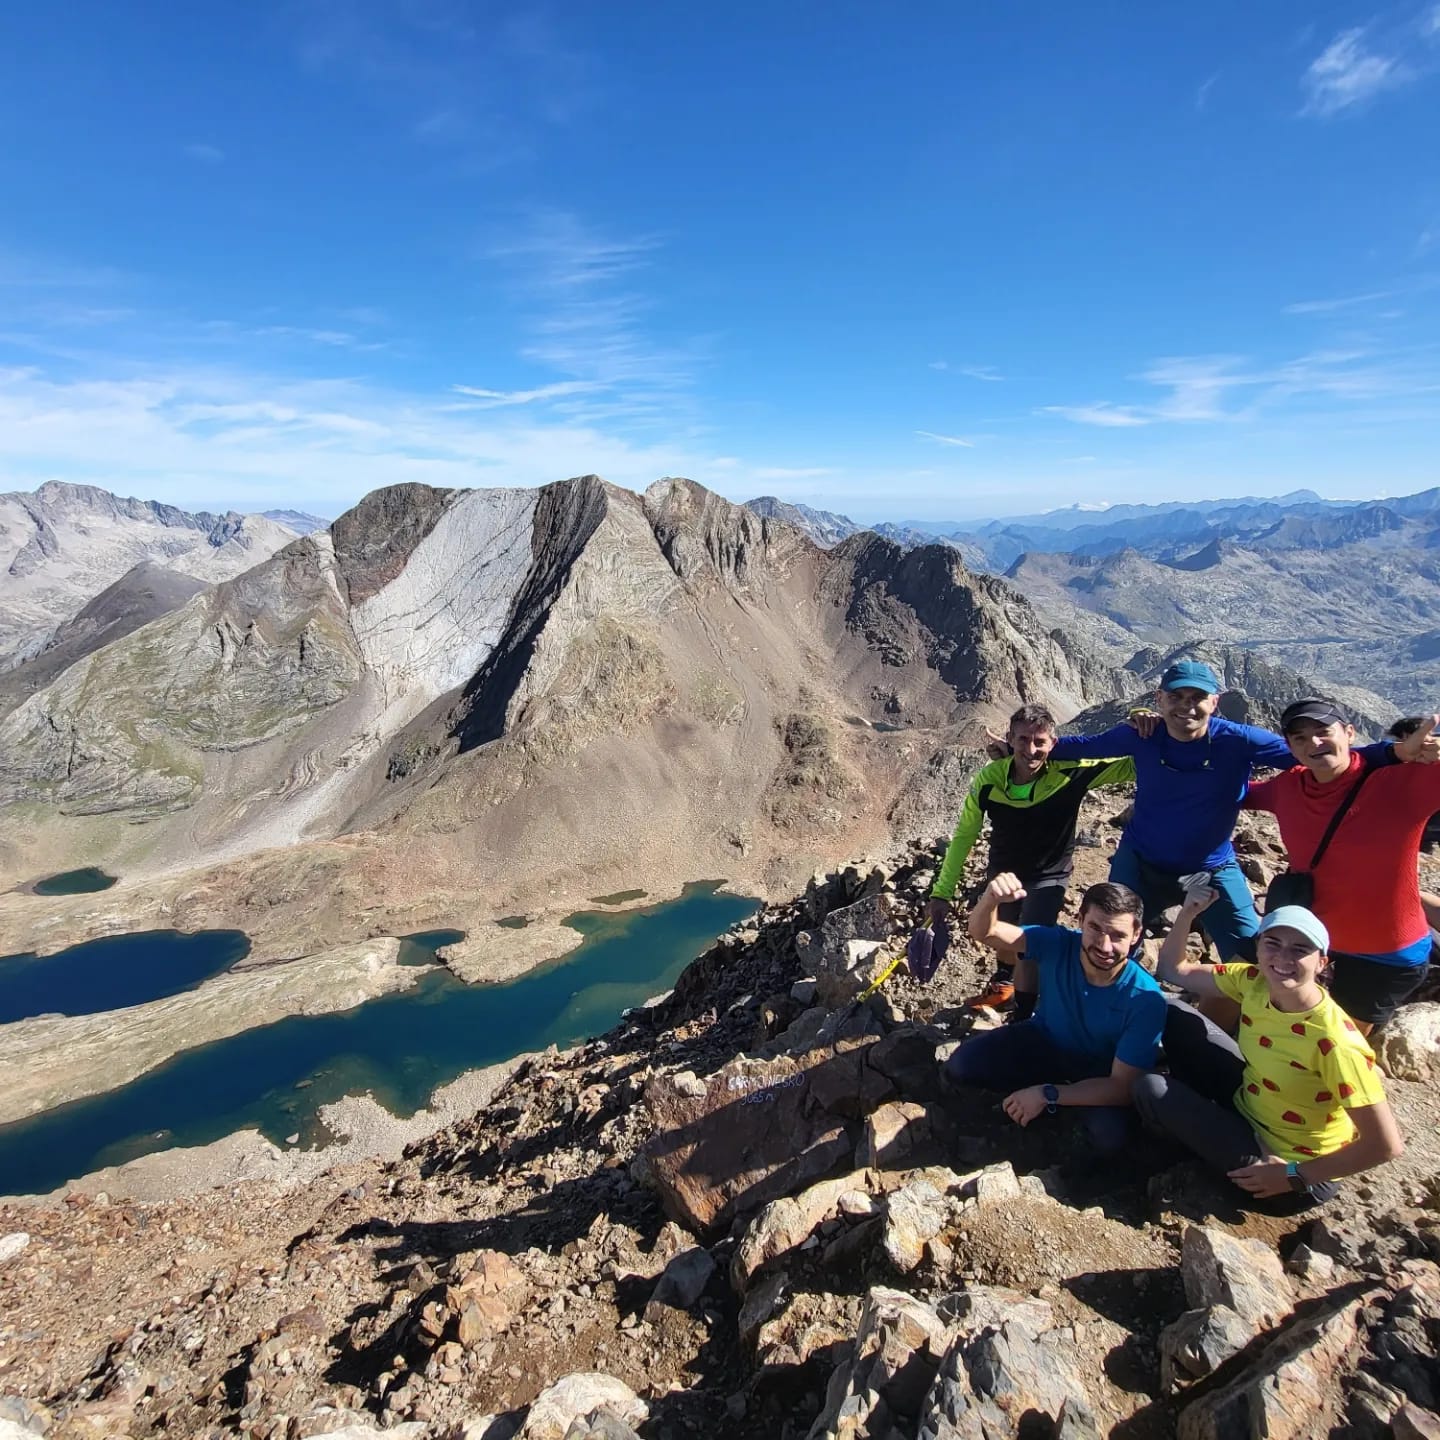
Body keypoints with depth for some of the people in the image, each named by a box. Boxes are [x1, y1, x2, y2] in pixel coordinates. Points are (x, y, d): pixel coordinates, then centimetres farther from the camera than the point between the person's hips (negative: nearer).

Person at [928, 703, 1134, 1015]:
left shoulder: (1071, 772, -30)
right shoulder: (988, 780, -26)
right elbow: (964, 836, -14)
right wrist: (942, 892, -11)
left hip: (1048, 876, -2)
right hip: (1002, 871, 3)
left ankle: (1024, 1018, 15)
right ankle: (1003, 984, 56)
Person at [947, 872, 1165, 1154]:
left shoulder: (1145, 999, -30)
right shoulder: (1058, 945, -27)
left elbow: (1123, 1087, -27)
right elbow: (983, 932, -30)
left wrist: (1047, 1094, -35)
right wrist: (990, 900, -54)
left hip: (1099, 1072, -2)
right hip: (1044, 1040, 2)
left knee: (1110, 1137, -32)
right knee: (960, 1066, -16)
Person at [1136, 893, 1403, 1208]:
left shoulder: (1333, 1041, -32)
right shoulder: (1254, 982, -13)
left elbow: (1387, 1145, -27)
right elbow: (1174, 971, -2)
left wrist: (1294, 1176, -18)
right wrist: (1188, 913, -19)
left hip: (1296, 1167, -6)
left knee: (1151, 1091, -18)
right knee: (1174, 1015, -4)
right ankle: (1200, 1114, 18)